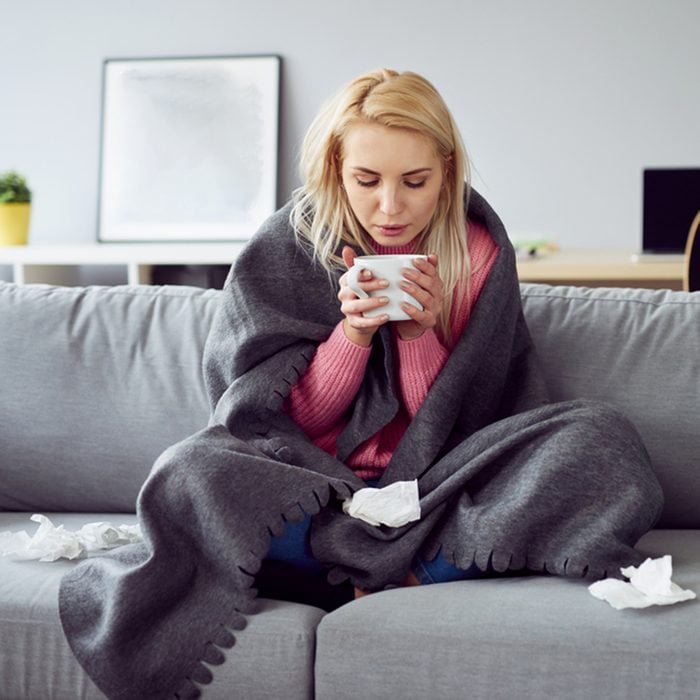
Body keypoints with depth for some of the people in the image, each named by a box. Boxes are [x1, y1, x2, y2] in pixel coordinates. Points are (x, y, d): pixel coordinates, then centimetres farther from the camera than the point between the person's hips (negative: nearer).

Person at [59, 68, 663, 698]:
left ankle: (382, 582, -26)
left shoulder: (478, 251, -2)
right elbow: (289, 420, -3)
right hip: (314, 487, -1)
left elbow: (452, 426, -1)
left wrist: (423, 331, -19)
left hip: (435, 488, 1)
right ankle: (410, 574, -21)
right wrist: (354, 332, -19)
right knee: (192, 471, -32)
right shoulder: (287, 250, -3)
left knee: (603, 437, -23)